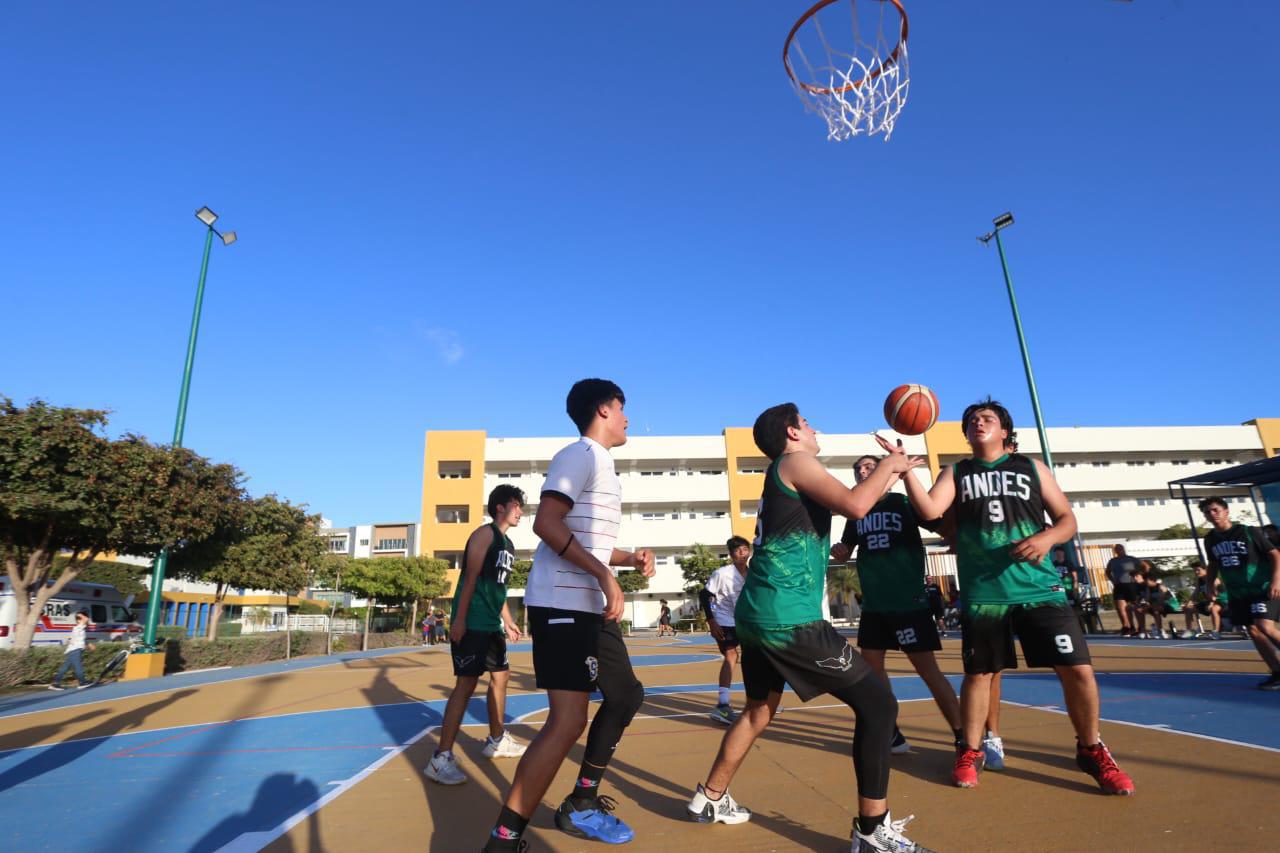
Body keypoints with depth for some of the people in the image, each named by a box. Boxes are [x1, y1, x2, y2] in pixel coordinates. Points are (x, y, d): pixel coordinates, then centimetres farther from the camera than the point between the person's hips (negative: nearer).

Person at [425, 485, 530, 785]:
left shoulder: (508, 544, 18)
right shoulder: (485, 534, -9)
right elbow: (470, 578, -16)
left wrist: (508, 622, 25)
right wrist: (459, 619, -21)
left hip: (492, 624, 10)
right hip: (472, 622, -10)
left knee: (500, 676, 16)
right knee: (467, 682, -11)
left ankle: (497, 740, 31)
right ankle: (441, 758, -7)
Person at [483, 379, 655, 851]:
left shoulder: (602, 465, 20)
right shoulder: (580, 454, -10)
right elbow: (546, 523, -23)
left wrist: (630, 559, 14)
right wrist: (605, 575, -24)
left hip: (591, 606, 11)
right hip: (562, 604, -11)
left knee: (626, 695, 17)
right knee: (568, 721, -13)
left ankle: (581, 806, 30)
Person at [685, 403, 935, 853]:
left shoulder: (783, 473, 21)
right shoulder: (795, 461, -7)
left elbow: (848, 501, 32)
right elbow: (855, 506, -20)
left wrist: (893, 470, 32)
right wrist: (887, 465, -3)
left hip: (760, 614, 10)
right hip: (788, 617, -10)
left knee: (759, 709, 26)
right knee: (878, 703, 0)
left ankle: (710, 798, 37)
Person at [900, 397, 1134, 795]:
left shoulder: (1031, 467, 10)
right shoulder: (956, 473, 8)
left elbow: (1067, 519, 9)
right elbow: (929, 510, -9)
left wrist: (1046, 538, -12)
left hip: (1039, 587, 1)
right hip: (983, 592, 0)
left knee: (1078, 669, 0)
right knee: (978, 673, 7)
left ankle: (1091, 751, 24)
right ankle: (970, 752, 24)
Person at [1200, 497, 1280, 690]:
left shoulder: (1249, 532, -9)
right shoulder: (1210, 539, 5)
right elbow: (1214, 564, 20)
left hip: (1263, 589, -5)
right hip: (1237, 594, 5)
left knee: (1264, 626, -20)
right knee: (1253, 631, 2)